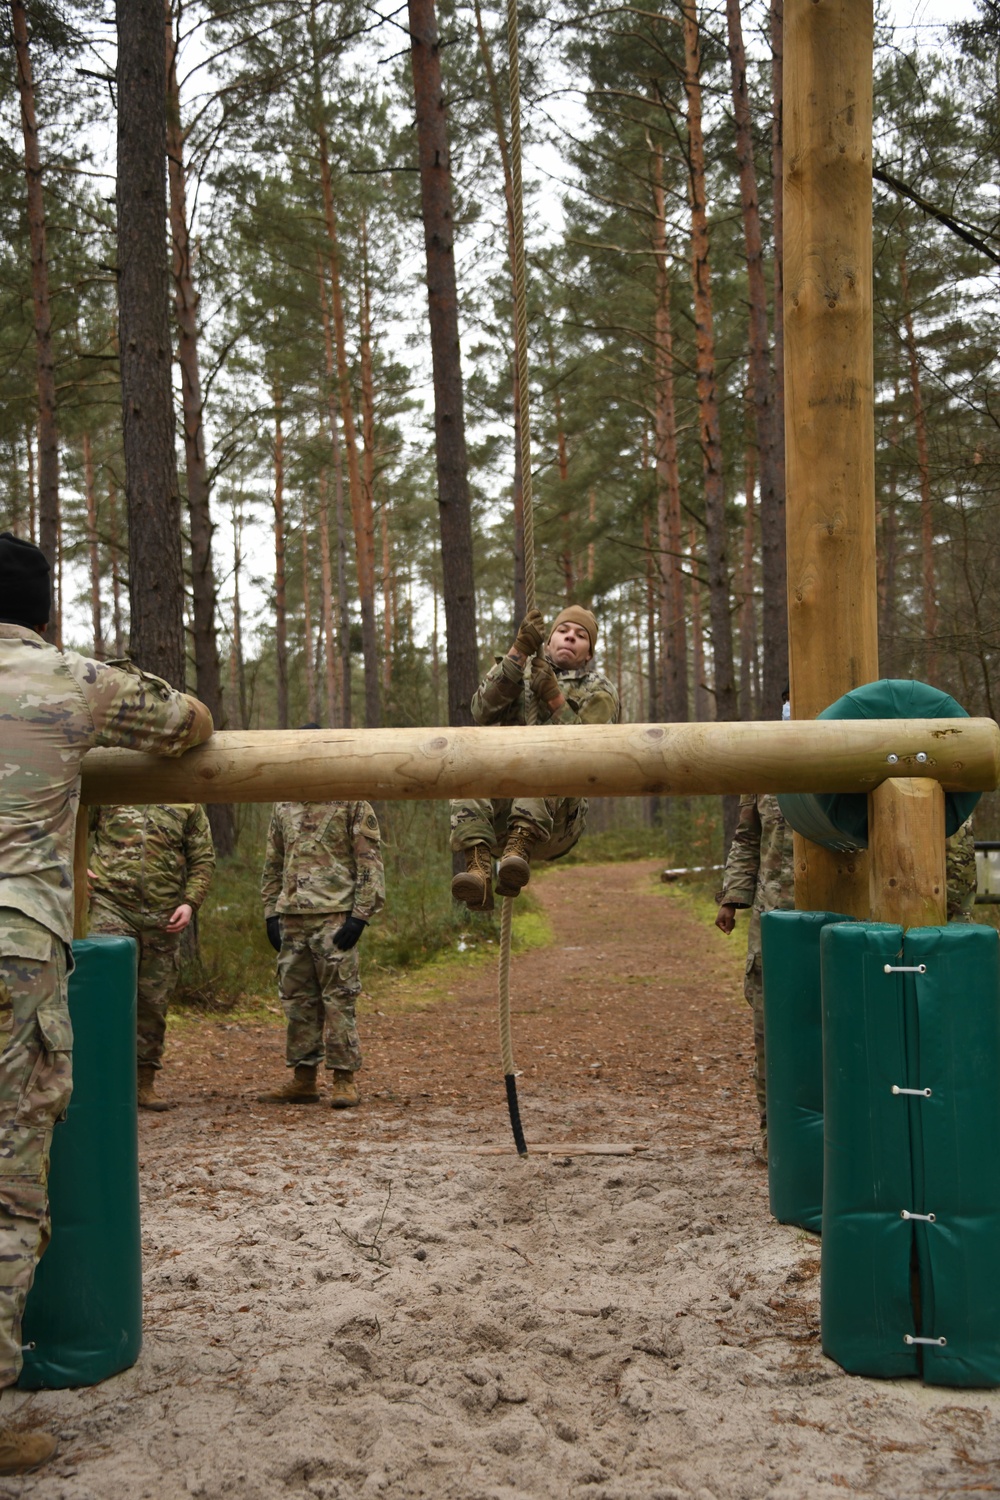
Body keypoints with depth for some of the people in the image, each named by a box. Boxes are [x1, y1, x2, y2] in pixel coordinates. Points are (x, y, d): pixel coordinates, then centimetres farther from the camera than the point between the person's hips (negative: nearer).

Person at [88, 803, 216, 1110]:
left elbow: (203, 858, 10)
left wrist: (190, 902, -3)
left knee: (154, 1001, 8)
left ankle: (145, 1082, 19)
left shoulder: (188, 804, 8)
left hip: (164, 917, 2)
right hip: (111, 905, -2)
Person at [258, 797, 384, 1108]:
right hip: (291, 916, 6)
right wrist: (271, 913, 13)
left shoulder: (352, 803, -1)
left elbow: (370, 862, -5)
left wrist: (360, 915, -13)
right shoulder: (283, 806, 16)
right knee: (296, 998, 8)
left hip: (334, 915, -6)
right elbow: (273, 864, 22)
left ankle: (344, 1078, 2)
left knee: (339, 996, -4)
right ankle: (303, 1079, 16)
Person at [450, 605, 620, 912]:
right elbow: (483, 711, -2)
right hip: (499, 812, 2)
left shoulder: (599, 692, 12)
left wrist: (554, 699, -13)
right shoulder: (523, 673, 20)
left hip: (557, 820, -2)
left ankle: (521, 847, -50)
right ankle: (478, 867, -44)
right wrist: (518, 652, -11)